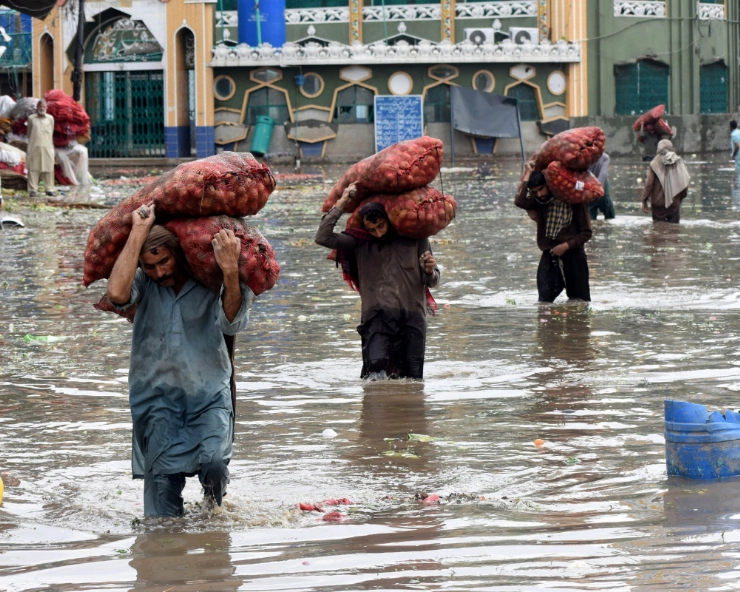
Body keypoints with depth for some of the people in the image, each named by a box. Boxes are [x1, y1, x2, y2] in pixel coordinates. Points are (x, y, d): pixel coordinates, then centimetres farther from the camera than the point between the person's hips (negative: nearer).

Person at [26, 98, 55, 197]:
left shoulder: (50, 119, 7)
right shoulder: (31, 118, 4)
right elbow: (29, 133, 15)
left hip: (47, 147, 1)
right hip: (34, 147, -1)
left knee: (48, 168, 1)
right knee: (33, 168, -2)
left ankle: (49, 189, 7)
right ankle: (33, 189, 1)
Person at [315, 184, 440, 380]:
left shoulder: (415, 238, 10)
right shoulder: (360, 242, 10)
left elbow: (432, 282, 14)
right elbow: (323, 238, -1)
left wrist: (429, 271, -9)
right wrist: (341, 205, 1)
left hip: (412, 318, 1)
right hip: (377, 317, -1)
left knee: (413, 378, -4)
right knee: (375, 364, -25)